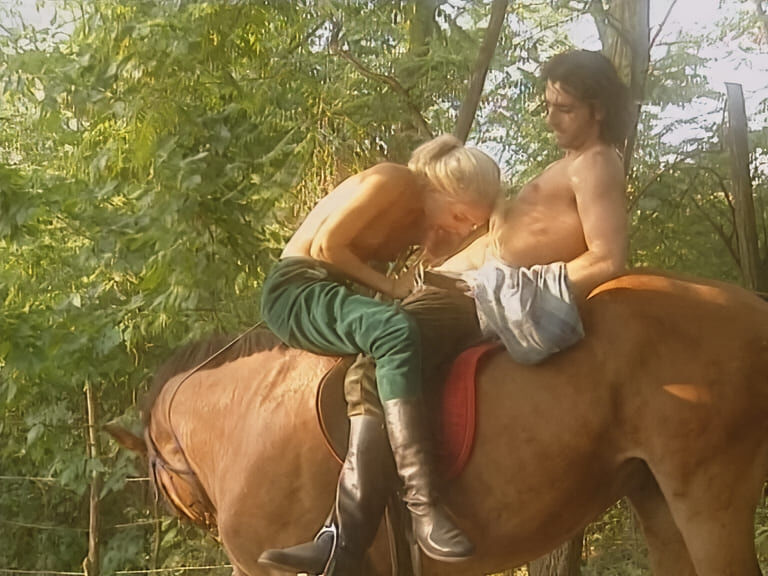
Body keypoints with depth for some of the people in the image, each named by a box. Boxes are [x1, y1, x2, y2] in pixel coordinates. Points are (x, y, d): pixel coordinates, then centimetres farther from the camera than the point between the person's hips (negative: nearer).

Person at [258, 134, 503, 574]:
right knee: (397, 332, -33)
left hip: (337, 297, 8)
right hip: (298, 290, -8)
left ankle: (343, 539, -28)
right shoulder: (392, 183, -13)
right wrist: (391, 286, -14)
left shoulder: (432, 224, 11)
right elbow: (325, 246, -15)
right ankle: (423, 504, -41)